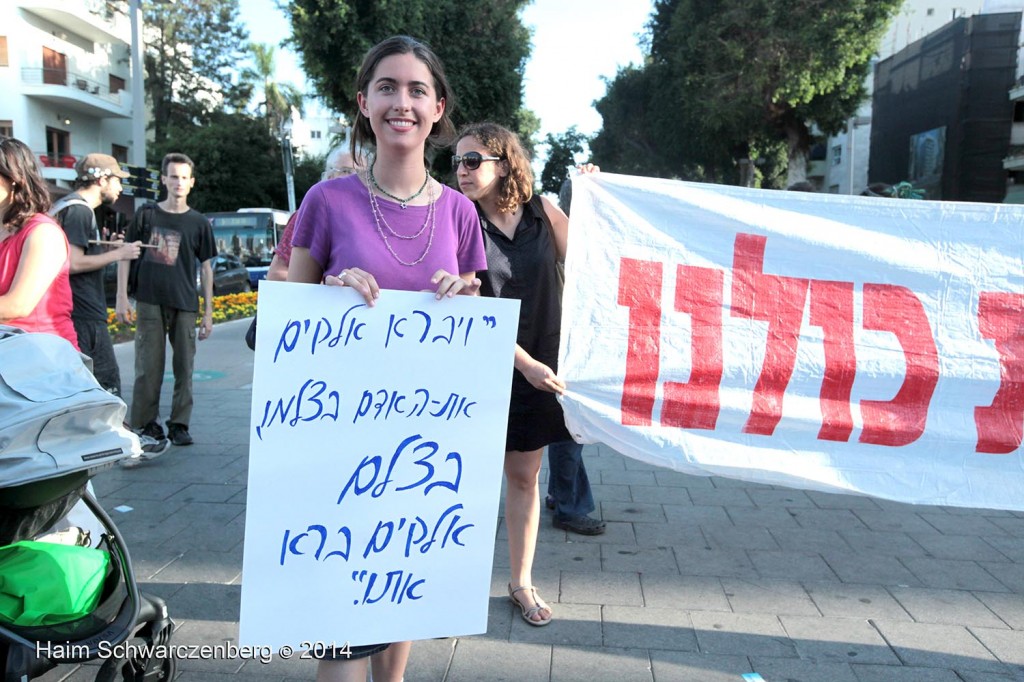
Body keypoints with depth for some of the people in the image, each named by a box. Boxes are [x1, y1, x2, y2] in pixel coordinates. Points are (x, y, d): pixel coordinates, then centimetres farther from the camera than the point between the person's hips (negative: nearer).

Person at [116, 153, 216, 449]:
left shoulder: (199, 223, 7)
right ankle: (145, 424, 12)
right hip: (150, 302, -1)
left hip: (185, 305, 1)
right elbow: (126, 255, 7)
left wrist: (208, 312, 5)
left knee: (184, 367, 3)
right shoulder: (146, 214, 5)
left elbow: (206, 267, 9)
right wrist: (122, 297, -1)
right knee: (148, 367, 1)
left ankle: (179, 425, 12)